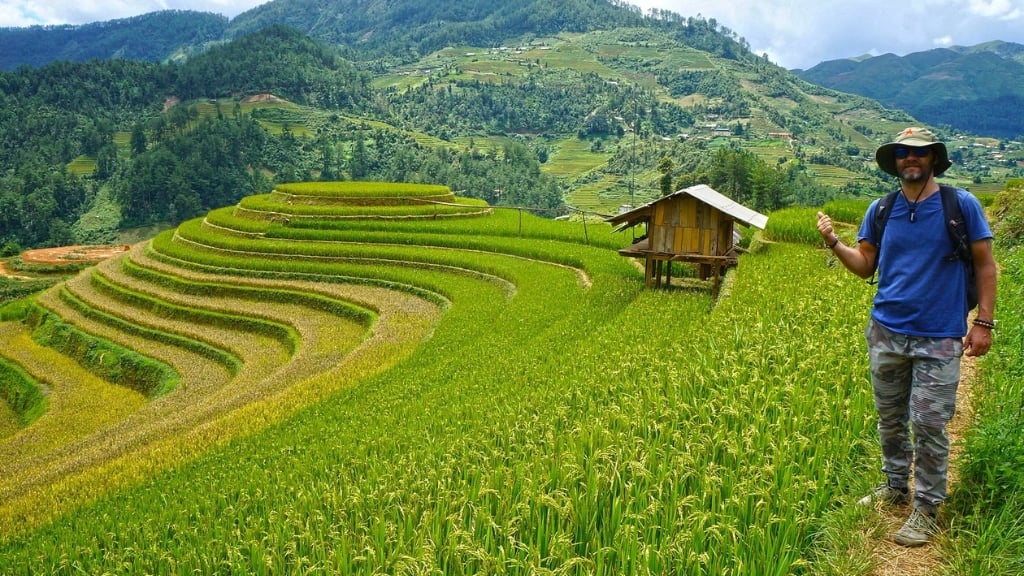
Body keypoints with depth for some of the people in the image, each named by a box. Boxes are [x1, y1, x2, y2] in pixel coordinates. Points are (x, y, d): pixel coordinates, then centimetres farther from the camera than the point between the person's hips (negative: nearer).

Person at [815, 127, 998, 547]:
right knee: (890, 418, 13)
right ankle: (895, 486, 31)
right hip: (886, 333, 4)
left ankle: (926, 508, 12)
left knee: (929, 424, -1)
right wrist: (834, 243, -10)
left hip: (939, 338, -3)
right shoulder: (880, 210, 6)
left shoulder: (962, 205, -3)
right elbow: (865, 267, 8)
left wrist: (984, 322, -7)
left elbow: (985, 265, 0)